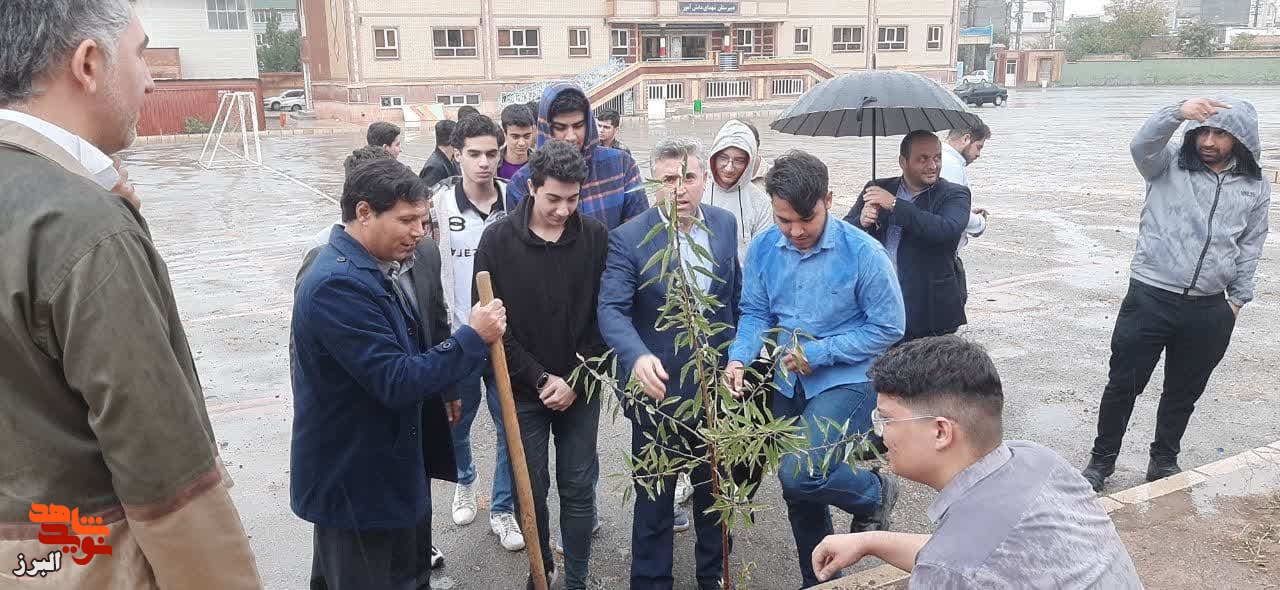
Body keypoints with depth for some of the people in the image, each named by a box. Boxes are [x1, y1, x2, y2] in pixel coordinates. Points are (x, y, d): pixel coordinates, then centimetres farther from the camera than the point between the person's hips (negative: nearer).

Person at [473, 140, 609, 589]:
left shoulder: (596, 237, -6)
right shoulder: (498, 240, -9)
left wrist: (576, 379, -10)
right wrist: (539, 378, -12)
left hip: (580, 387, 1)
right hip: (523, 389, -1)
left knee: (579, 489, 9)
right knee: (532, 488, 11)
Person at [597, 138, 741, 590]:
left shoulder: (725, 224, -1)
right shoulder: (628, 238, -15)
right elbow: (612, 310, -24)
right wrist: (639, 357, -42)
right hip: (657, 388, -4)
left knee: (715, 489, 21)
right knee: (654, 497, 11)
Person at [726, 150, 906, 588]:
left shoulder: (862, 252, -18)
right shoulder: (763, 248, -7)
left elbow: (887, 328, -13)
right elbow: (755, 313, 2)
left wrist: (819, 353, -18)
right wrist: (740, 358, -17)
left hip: (846, 380, -5)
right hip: (789, 384, 5)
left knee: (800, 475, -22)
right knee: (798, 491, 14)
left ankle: (875, 493, 11)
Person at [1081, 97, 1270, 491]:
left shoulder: (1255, 188, 6)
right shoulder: (1169, 165, -3)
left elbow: (1250, 247, 14)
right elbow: (1141, 145, -24)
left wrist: (1237, 299, 12)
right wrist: (1178, 112, -41)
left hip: (1208, 310, 3)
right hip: (1150, 298, -3)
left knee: (1184, 391, 16)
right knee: (1124, 384, 4)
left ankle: (1164, 461, 35)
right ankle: (1102, 459, 20)